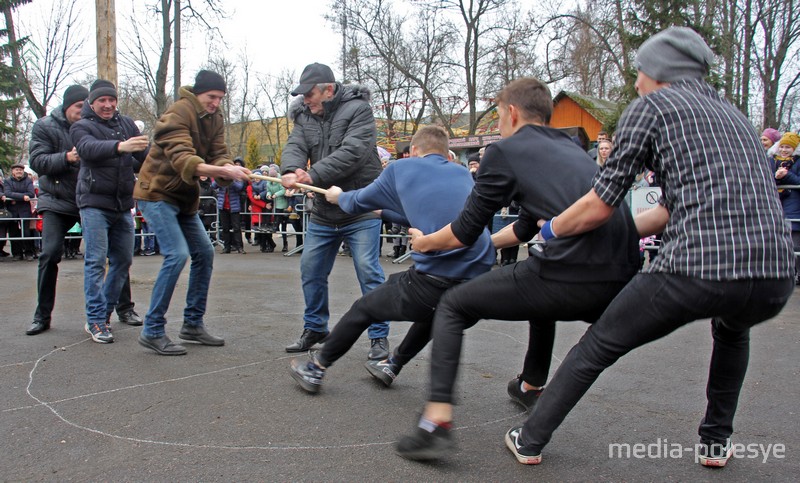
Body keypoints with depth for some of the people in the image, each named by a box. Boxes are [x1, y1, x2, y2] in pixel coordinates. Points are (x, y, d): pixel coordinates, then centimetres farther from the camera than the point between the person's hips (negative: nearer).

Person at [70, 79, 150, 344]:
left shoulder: (126, 123, 12)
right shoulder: (81, 127, -1)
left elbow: (145, 154, 5)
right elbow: (90, 148, -24)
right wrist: (119, 146, -41)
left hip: (123, 204, 5)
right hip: (94, 202, -5)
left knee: (123, 260, 8)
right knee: (96, 260, -8)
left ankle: (104, 313, 21)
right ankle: (95, 321, -2)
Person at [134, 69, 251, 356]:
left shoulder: (215, 118, 6)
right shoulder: (177, 113, -18)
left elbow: (218, 154, -4)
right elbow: (182, 159, -31)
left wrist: (229, 168, -28)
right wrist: (223, 170, -43)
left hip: (184, 196, 9)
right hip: (158, 192, -8)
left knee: (204, 253, 7)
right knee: (177, 255, -19)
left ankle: (193, 324, 17)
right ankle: (152, 331, -10)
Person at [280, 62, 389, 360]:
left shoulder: (358, 109, -11)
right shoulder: (304, 116, 8)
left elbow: (352, 152, -24)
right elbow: (294, 147, -7)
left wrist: (313, 175, -31)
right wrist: (291, 171, -31)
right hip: (322, 212, 6)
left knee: (368, 271, -7)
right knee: (311, 270, 11)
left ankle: (379, 336, 6)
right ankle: (315, 329, 29)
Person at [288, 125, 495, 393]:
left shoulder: (401, 168, 8)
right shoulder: (464, 174, 19)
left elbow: (357, 202, 22)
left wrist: (338, 196, 45)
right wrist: (385, 211, 48)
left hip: (434, 284, -4)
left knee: (364, 307, 19)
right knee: (433, 310, 37)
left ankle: (315, 369, 35)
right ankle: (392, 366, 49)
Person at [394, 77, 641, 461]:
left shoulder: (505, 151, 7)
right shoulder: (570, 149, 28)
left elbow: (464, 231, 10)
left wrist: (424, 242, 29)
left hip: (574, 275, -8)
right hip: (623, 276, 8)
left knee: (453, 307, 10)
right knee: (543, 289, 40)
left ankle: (437, 422, -2)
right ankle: (532, 387, 55)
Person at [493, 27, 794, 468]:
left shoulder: (650, 106, 6)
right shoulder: (730, 113, 28)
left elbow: (599, 206, 0)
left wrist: (550, 229, 18)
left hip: (698, 271, -6)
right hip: (776, 277, 7)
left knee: (598, 345, 13)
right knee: (732, 331, 40)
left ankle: (530, 440, 25)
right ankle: (716, 442, 41)